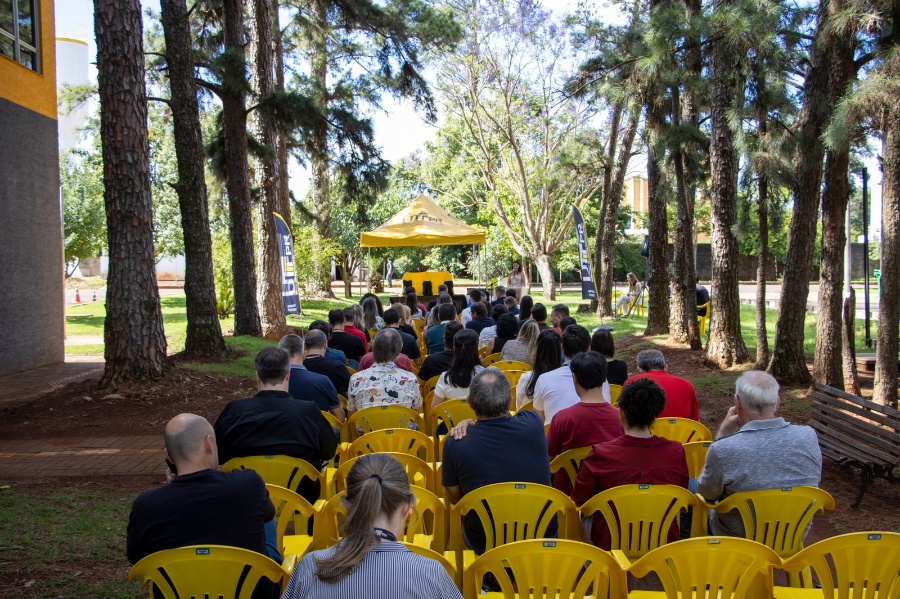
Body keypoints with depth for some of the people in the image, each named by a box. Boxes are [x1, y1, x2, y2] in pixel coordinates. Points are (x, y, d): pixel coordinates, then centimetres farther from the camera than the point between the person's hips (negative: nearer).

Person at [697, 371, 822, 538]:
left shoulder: (722, 450, -32)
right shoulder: (809, 436, -21)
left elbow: (707, 494, -11)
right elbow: (816, 479, 2)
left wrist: (722, 433, -11)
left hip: (738, 541, -3)